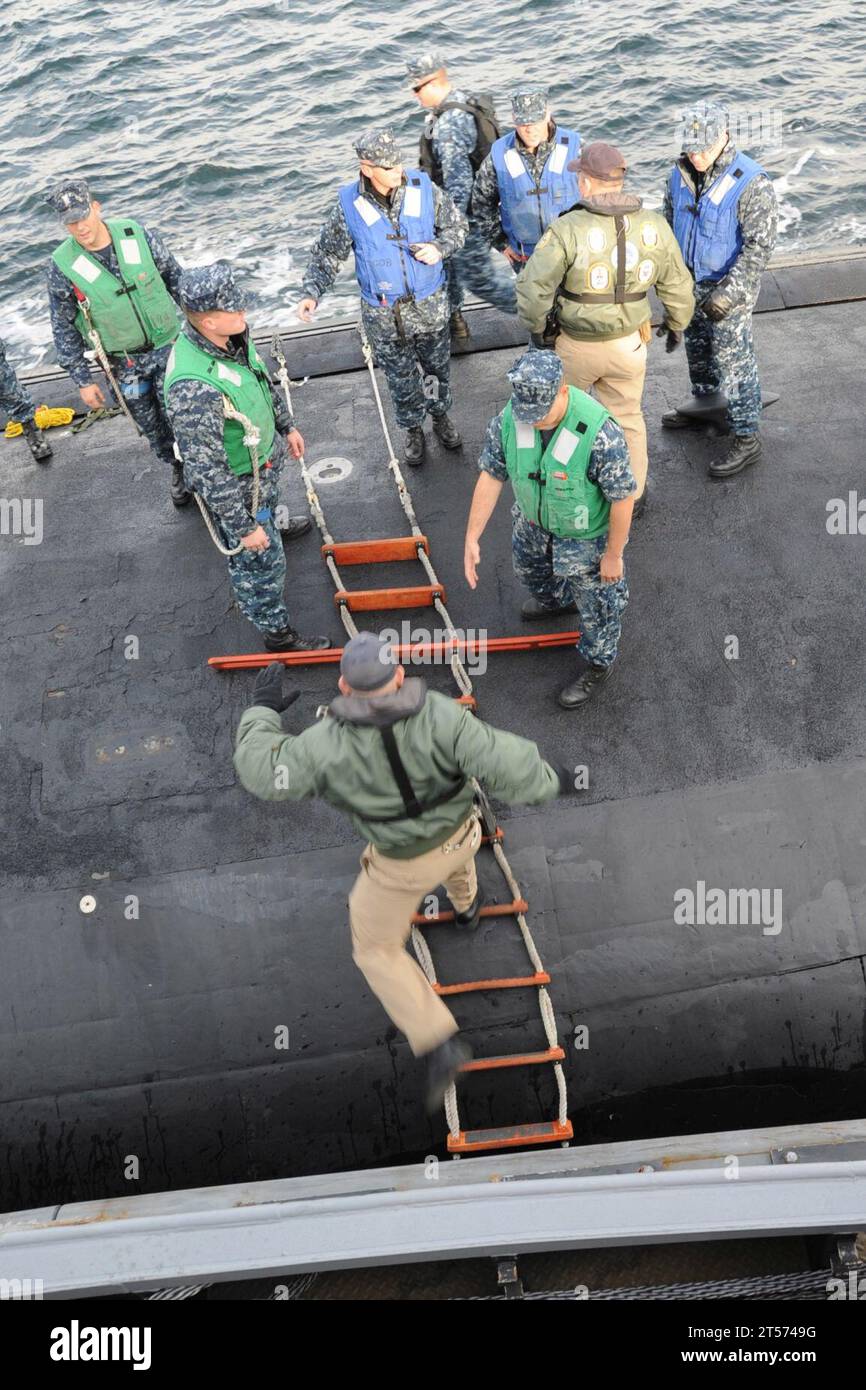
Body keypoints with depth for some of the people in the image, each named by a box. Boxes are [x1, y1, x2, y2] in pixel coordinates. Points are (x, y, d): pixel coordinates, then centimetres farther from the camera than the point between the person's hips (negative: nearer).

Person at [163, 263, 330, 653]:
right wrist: (244, 527, -27)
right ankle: (277, 633, 34)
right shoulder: (194, 388, -43)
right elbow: (208, 470, -35)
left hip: (264, 455, 9)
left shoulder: (231, 334, -16)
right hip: (233, 482, -9)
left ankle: (272, 525, 76)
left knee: (270, 505, 40)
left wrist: (286, 425, 19)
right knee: (259, 561, 11)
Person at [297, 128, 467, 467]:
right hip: (383, 315, -1)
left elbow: (456, 224, 3)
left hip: (430, 305, 1)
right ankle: (413, 430, 38)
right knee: (401, 379, 13)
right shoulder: (349, 204, -14)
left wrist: (440, 248, -17)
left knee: (437, 367, 19)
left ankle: (440, 415, 47)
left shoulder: (423, 188, -11)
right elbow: (327, 253, -3)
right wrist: (311, 292, -16)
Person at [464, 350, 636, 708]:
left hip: (585, 538, -5)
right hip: (533, 524, 6)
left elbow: (622, 498, -27)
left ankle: (597, 664, 47)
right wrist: (472, 538, -12)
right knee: (530, 571, 34)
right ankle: (557, 600, 70)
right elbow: (491, 476, -12)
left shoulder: (599, 433, -39)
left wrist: (613, 554, -16)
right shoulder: (508, 419, -24)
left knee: (597, 604, 17)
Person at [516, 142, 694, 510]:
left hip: (575, 344, -3)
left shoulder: (567, 230, -22)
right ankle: (633, 493, 33)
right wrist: (677, 324, 19)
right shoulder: (654, 226, -8)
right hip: (628, 342, 3)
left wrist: (537, 327, -3)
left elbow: (533, 289, -22)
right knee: (627, 417, 20)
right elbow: (677, 286, 1)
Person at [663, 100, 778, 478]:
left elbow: (760, 245, -23)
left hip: (729, 287, -7)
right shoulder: (681, 172, -3)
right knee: (697, 348, 23)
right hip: (690, 282, 7)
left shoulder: (751, 182, -23)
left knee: (733, 362, -3)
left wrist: (729, 292, -28)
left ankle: (746, 439, 7)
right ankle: (706, 403, 47)